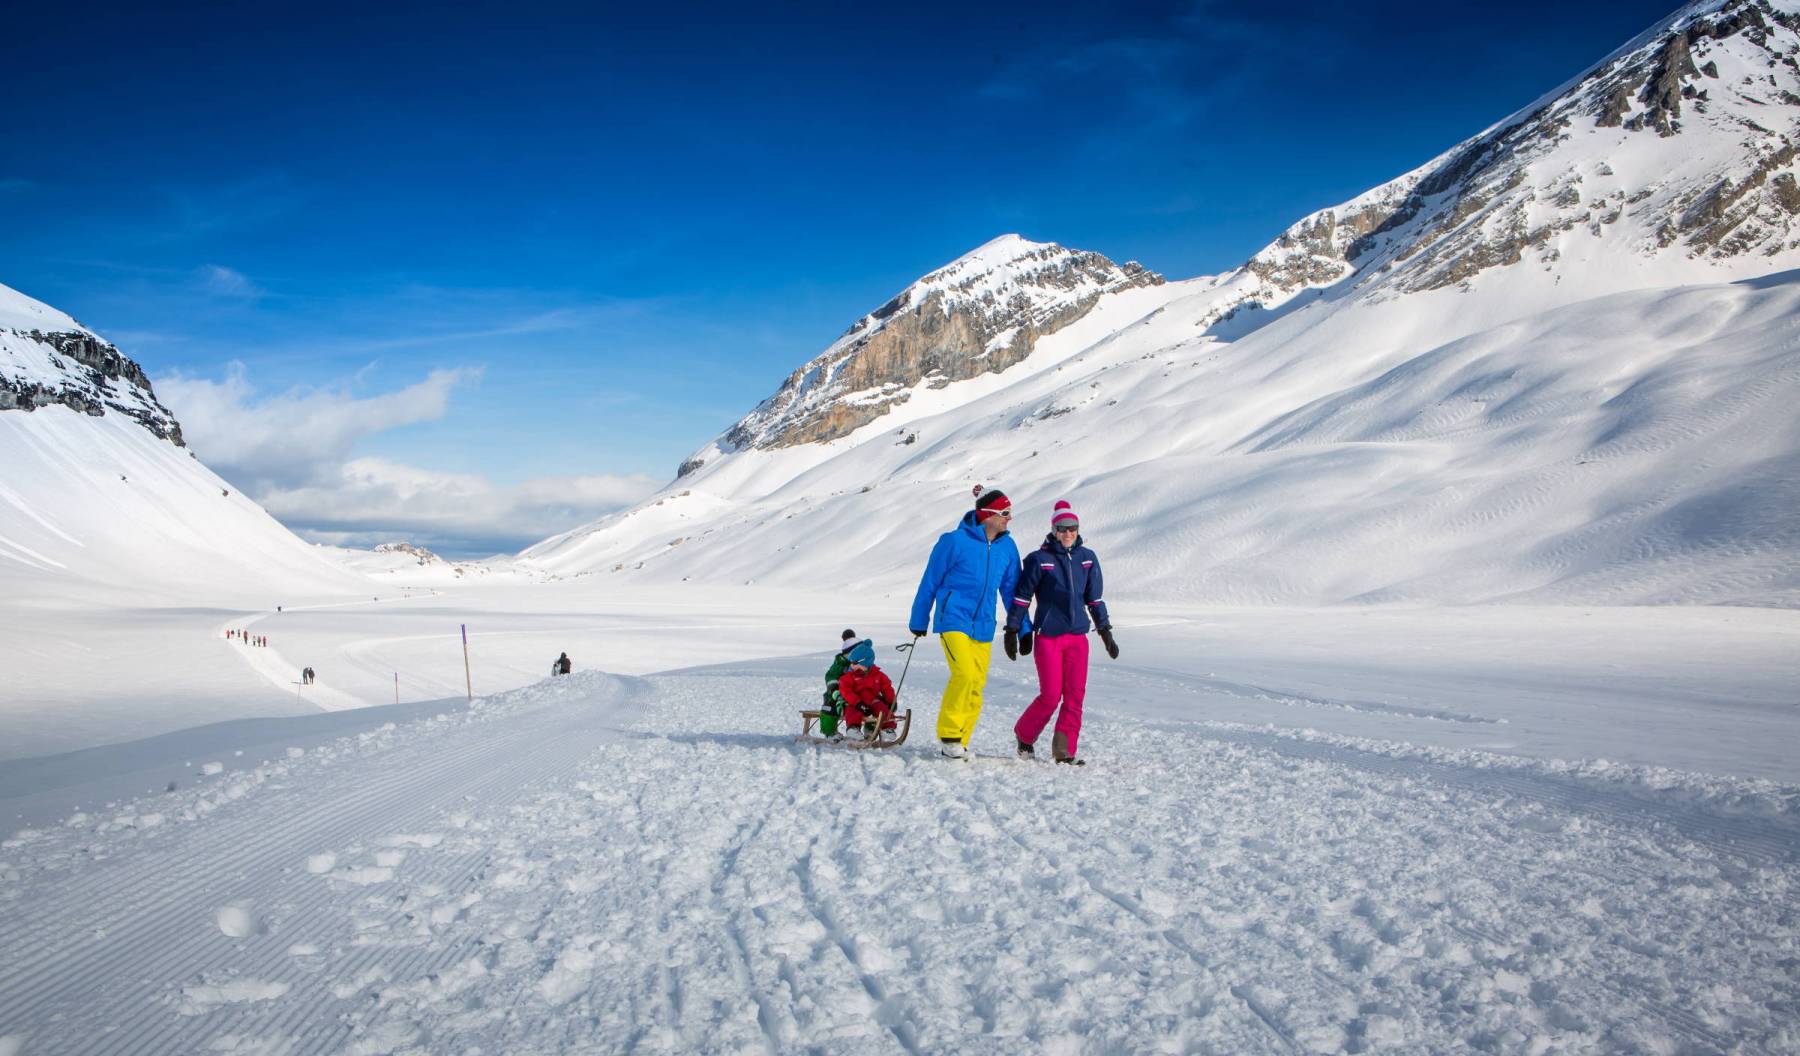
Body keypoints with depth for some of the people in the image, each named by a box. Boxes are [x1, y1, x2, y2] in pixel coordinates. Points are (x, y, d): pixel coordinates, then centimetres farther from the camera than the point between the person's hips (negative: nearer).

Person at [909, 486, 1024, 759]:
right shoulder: (955, 541, -10)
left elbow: (1010, 589, 15)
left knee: (977, 685, 4)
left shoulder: (1007, 547, 5)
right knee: (964, 674, -22)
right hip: (953, 620, -6)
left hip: (983, 625, 6)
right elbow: (930, 582, 0)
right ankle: (948, 734, -6)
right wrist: (919, 621, 7)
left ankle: (958, 743, 16)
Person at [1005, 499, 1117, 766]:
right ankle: (1025, 735, 19)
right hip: (1048, 637, -4)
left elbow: (1094, 598, 16)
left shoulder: (1087, 558, 9)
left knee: (1075, 696, -1)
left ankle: (1065, 751, 8)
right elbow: (1021, 596, -1)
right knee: (1051, 696, -6)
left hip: (1078, 636, 4)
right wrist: (1012, 631, -1)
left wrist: (1106, 632, 14)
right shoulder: (1039, 559, -4)